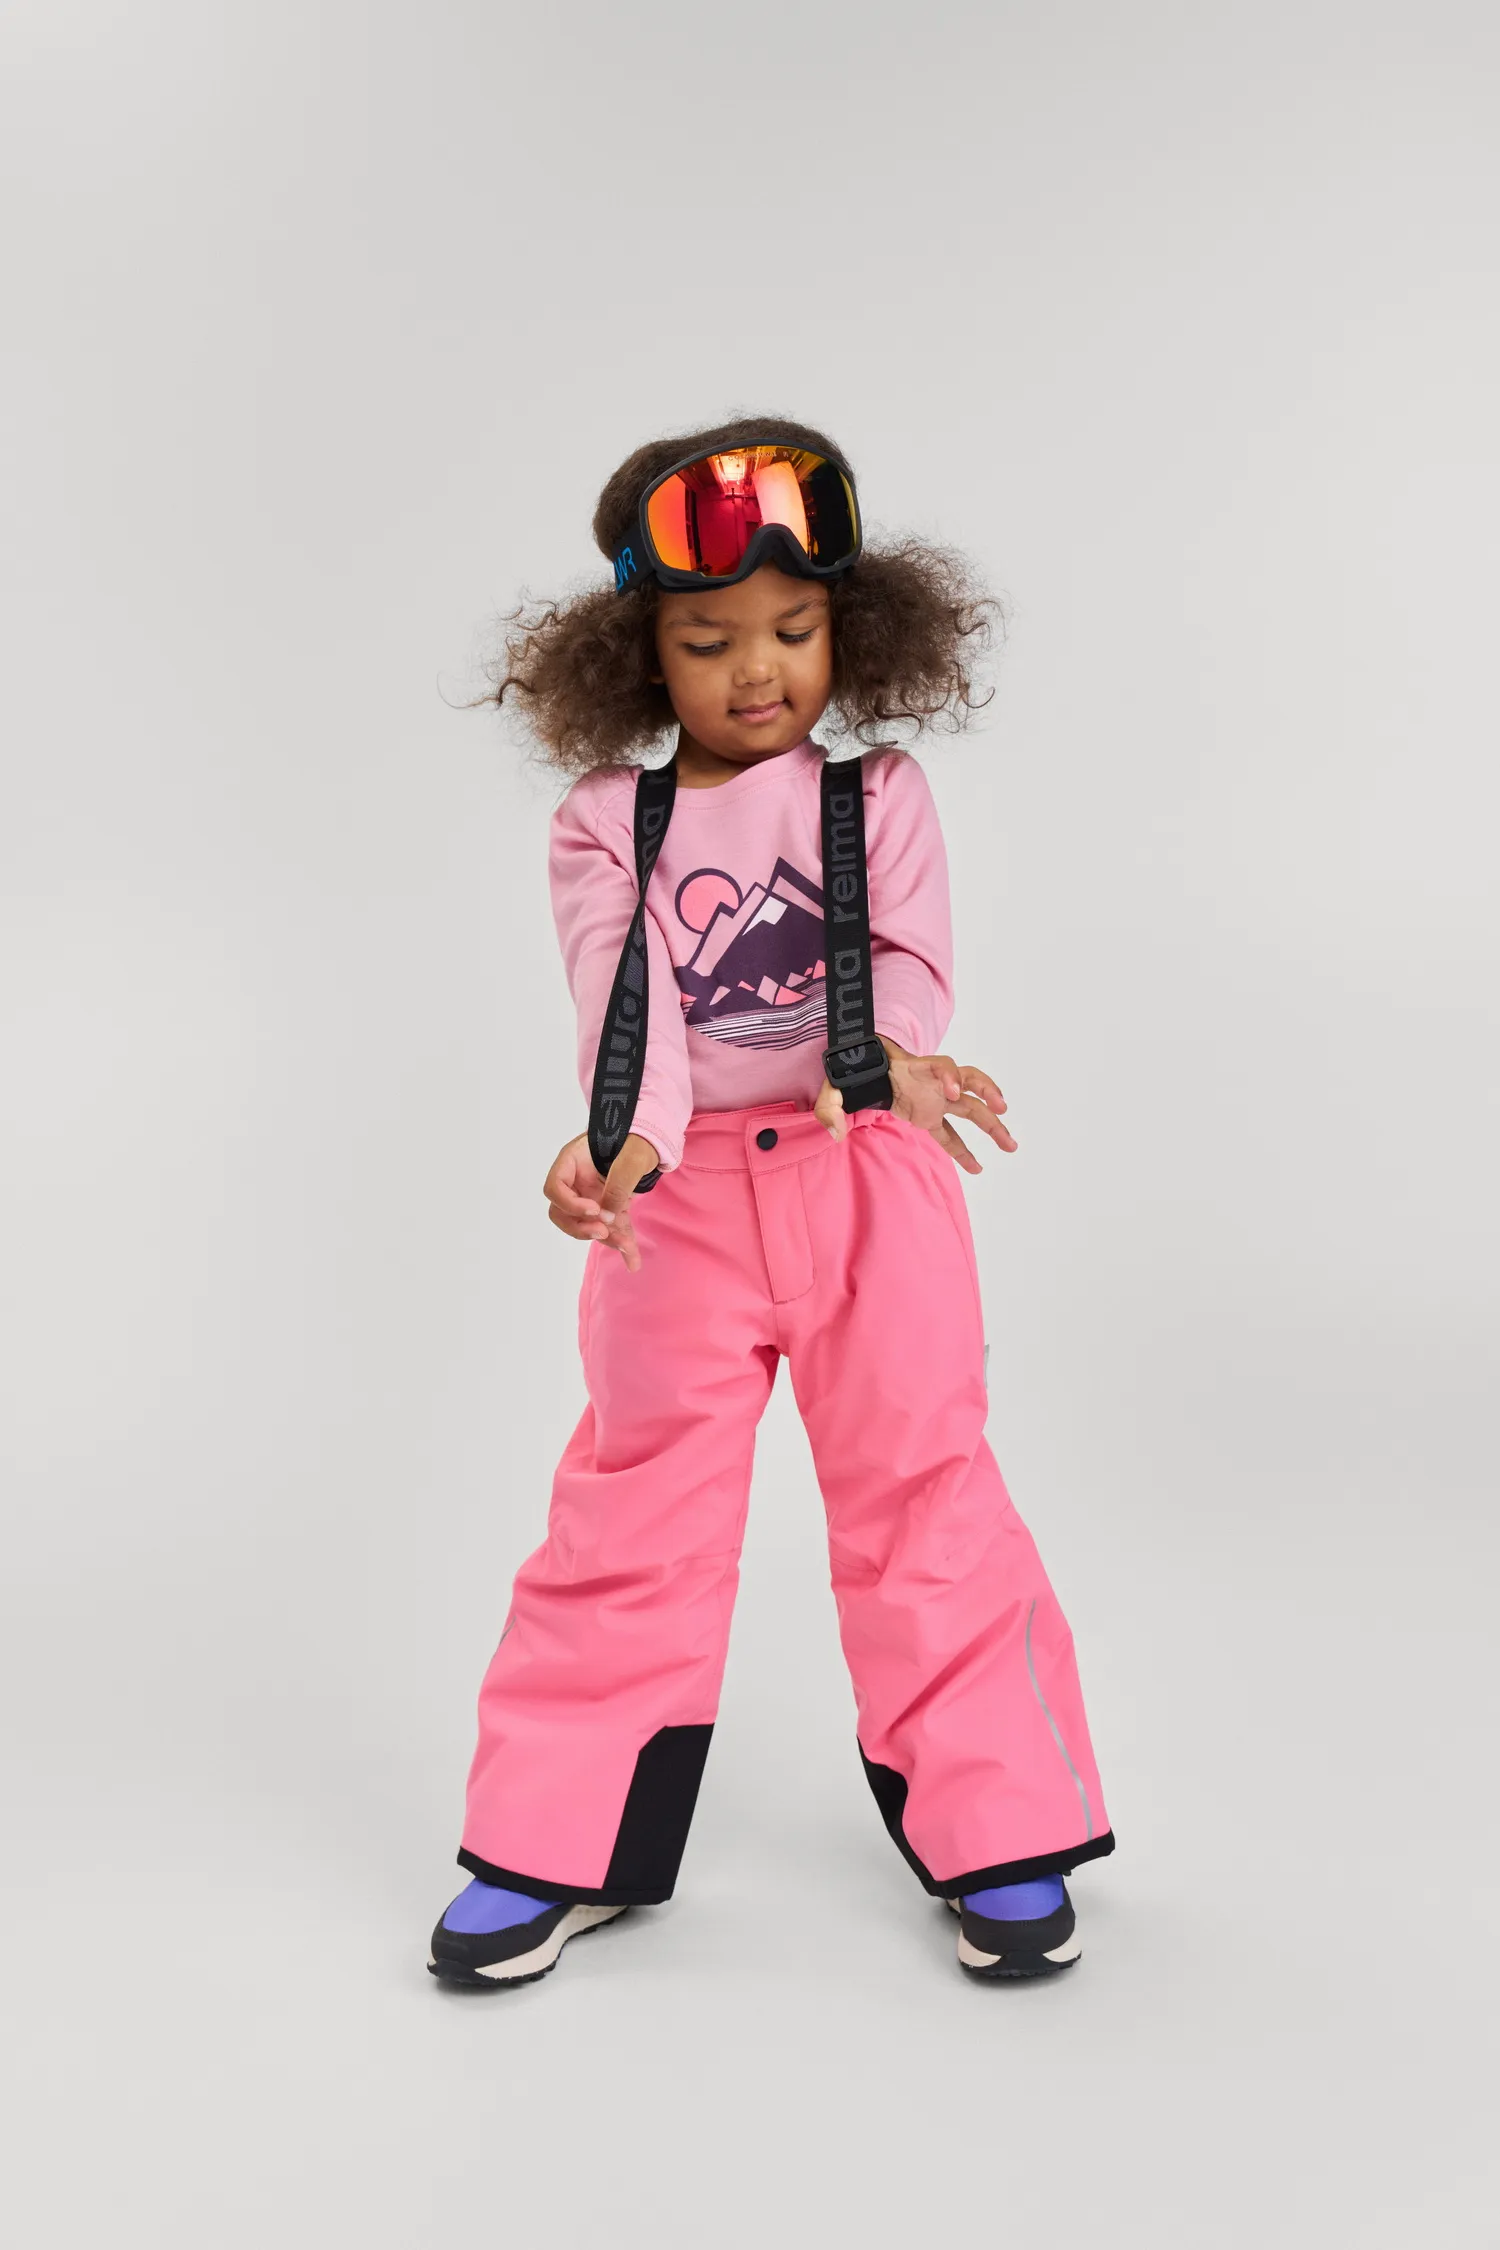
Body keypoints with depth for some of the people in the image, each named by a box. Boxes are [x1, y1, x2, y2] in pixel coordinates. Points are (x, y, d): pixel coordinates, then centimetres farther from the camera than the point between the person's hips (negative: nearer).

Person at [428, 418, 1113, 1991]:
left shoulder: (878, 791, 6)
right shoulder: (603, 824, 5)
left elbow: (908, 962, -8)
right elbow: (622, 991, -12)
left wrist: (896, 1059, -32)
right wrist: (628, 1137, -32)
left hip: (868, 1184, 0)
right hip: (679, 1200, 1)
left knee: (920, 1491, 5)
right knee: (632, 1506, 5)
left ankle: (995, 1834, 19)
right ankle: (564, 1846, 20)